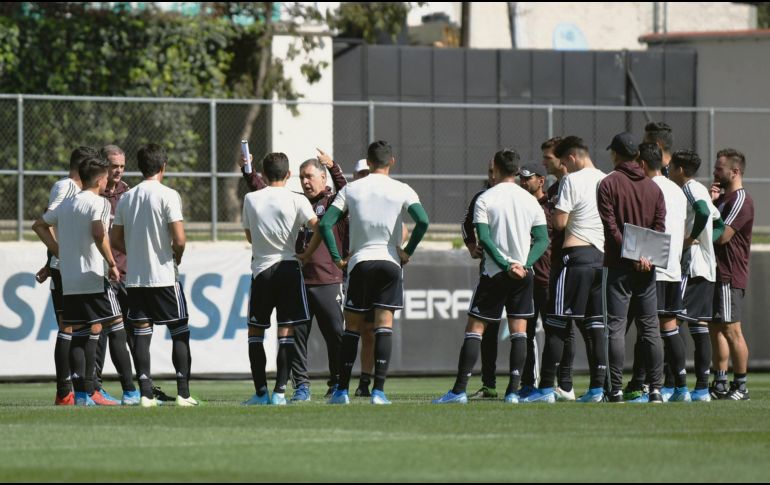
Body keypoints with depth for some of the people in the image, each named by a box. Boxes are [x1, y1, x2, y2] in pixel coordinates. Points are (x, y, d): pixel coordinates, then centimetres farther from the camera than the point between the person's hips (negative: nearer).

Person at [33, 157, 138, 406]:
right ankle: (130, 392, -2)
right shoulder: (98, 203, -8)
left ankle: (81, 393, 2)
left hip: (69, 282, 7)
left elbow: (39, 225, 24)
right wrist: (112, 264, -14)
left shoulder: (65, 204, 14)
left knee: (80, 334, 8)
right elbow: (99, 235, -23)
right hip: (94, 278, -7)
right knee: (116, 330, -1)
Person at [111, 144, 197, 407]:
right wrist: (176, 257, 5)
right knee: (180, 332, 5)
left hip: (135, 277, 4)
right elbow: (179, 239, -16)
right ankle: (183, 393, 1)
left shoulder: (126, 198, 6)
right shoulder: (168, 195, -10)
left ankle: (146, 394, 0)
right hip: (164, 276, -4)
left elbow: (116, 240, 10)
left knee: (141, 333, 5)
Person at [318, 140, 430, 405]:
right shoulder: (402, 190, 0)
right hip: (390, 262, -1)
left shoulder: (350, 189, 4)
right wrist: (408, 252, -3)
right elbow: (423, 221, -13)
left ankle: (342, 390, 7)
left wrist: (337, 258, 2)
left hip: (359, 262, 1)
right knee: (384, 326, -1)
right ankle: (379, 390, -9)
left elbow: (325, 224, -3)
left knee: (352, 327, 8)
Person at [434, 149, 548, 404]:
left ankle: (459, 390, -5)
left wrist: (506, 266, -15)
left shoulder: (485, 199, -4)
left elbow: (484, 238, -14)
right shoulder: (530, 200, 6)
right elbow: (543, 239, 2)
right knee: (519, 331, 5)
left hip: (494, 274, -3)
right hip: (523, 274, 3)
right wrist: (524, 265, -7)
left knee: (474, 328, 1)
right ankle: (513, 390, -1)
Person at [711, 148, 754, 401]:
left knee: (731, 330, -8)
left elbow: (722, 236, -19)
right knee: (716, 329, 9)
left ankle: (741, 386, -4)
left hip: (730, 275, -10)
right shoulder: (723, 198, 20)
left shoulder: (740, 200, -11)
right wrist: (710, 202, 3)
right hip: (716, 273, 10)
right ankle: (720, 385, 12)